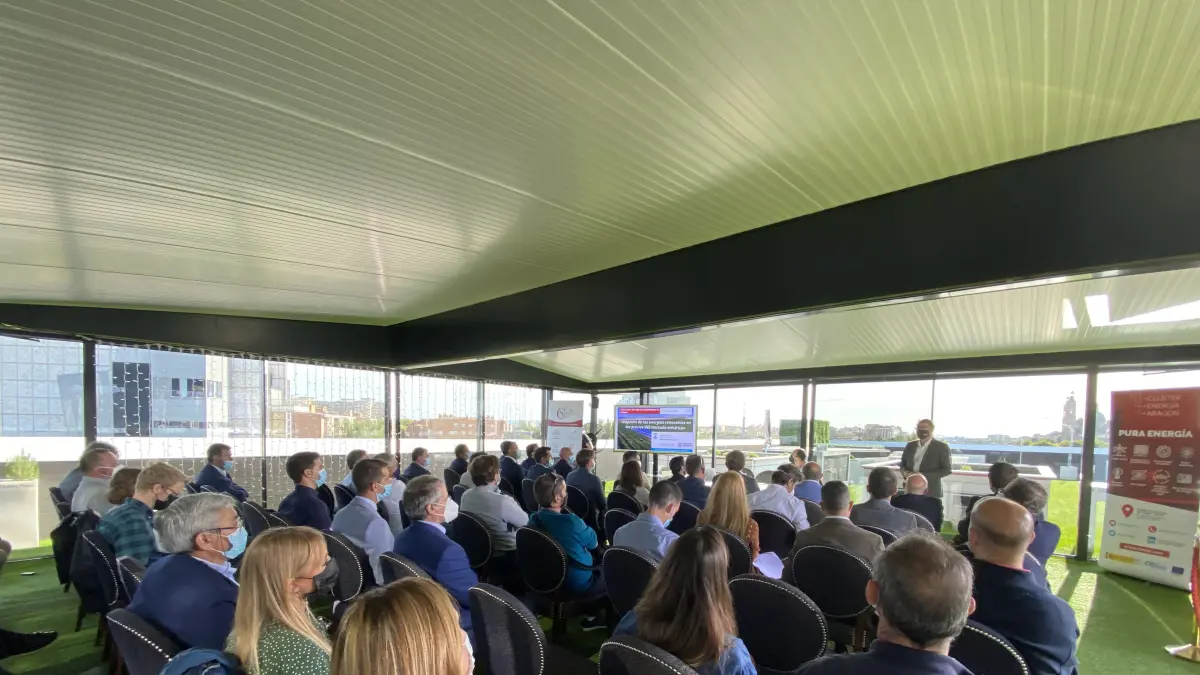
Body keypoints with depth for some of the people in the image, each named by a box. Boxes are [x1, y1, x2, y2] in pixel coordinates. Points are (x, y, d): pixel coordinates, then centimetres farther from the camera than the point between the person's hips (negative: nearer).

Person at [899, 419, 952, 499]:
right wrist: (905, 472, -7)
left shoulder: (942, 447, -2)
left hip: (931, 492, -4)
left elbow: (947, 470, -5)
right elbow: (902, 465, 17)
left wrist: (924, 476, -16)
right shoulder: (910, 445, 11)